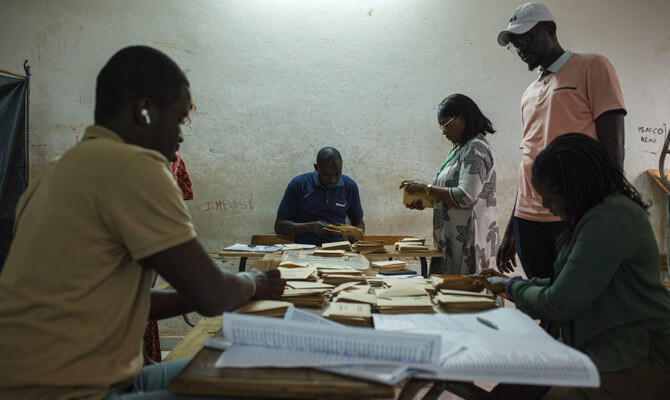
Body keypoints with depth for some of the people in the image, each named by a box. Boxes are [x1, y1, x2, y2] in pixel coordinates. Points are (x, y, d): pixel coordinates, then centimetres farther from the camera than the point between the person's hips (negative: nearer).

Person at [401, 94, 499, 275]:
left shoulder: (476, 149, -13)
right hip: (452, 237, 9)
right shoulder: (458, 149, 17)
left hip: (469, 240, -9)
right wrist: (423, 201, 5)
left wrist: (427, 189, -14)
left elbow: (466, 197, -22)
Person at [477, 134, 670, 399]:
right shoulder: (599, 214, 12)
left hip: (633, 362, -9)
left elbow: (558, 305, -20)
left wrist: (512, 287, -2)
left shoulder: (611, 220, -21)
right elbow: (566, 286, 18)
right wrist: (510, 282, 14)